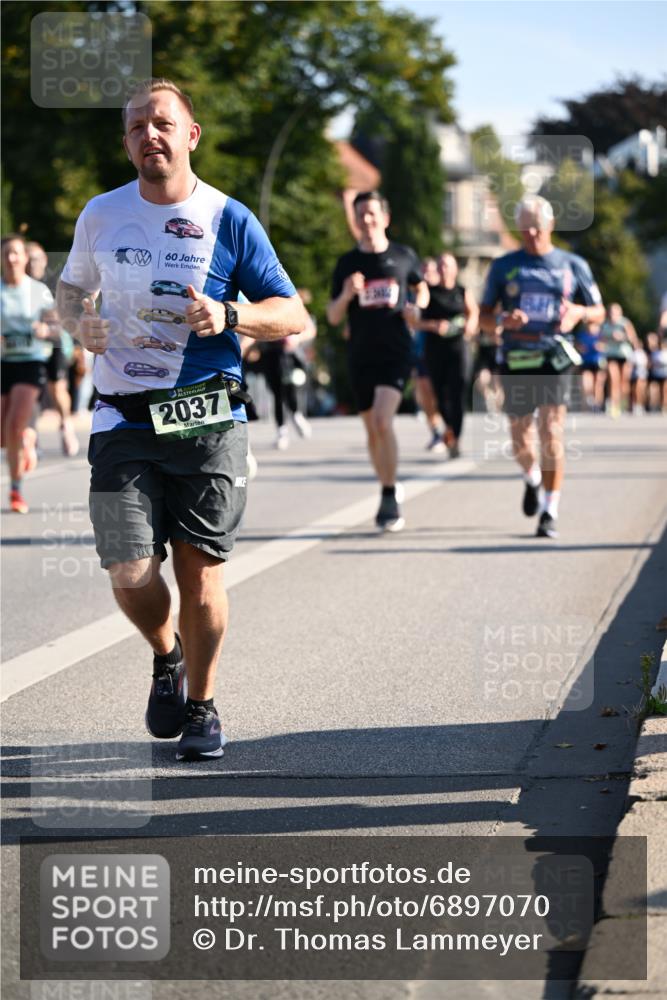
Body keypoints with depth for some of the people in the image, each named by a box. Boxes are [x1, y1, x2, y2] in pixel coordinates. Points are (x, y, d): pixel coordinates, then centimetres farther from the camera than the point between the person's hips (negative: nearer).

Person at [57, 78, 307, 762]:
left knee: (200, 568, 1)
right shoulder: (101, 216, 8)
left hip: (206, 421, -1)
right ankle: (166, 656, 25)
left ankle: (201, 707, 19)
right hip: (122, 420, 1)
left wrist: (228, 315, -16)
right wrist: (80, 323, 1)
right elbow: (71, 287, 24)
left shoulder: (229, 220, 1)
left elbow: (292, 315, 3)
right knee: (129, 574, -7)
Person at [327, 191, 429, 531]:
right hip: (361, 354, 3)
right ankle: (388, 497, 24)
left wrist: (417, 309, 0)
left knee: (383, 421, -20)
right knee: (372, 431, 9)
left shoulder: (404, 257, 4)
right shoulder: (347, 263, 6)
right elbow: (332, 317, 6)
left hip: (396, 352, -3)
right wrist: (346, 295, -14)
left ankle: (390, 498, -13)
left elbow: (422, 289, 21)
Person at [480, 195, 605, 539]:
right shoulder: (504, 266, 8)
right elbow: (483, 316, 9)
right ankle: (532, 480, 42)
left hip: (554, 359, -2)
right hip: (516, 362, 2)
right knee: (521, 442, 8)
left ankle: (550, 514, -10)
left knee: (551, 435, -15)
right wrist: (502, 320, -14)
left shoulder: (573, 265, 7)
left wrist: (579, 312, -11)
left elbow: (599, 313, 13)